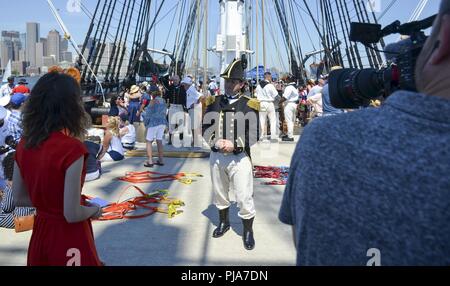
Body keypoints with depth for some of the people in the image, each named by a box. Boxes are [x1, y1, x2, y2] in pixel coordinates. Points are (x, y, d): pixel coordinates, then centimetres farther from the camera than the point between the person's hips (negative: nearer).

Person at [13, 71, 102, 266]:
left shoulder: (24, 146, -4)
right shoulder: (72, 148, -25)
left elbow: (18, 199, 6)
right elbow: (72, 214, -22)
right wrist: (94, 210, -4)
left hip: (40, 235, 6)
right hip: (69, 240, -6)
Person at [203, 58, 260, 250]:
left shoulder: (250, 105, -4)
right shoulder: (214, 102, 6)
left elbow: (254, 134, -8)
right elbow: (206, 128, 4)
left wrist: (234, 144, -21)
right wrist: (216, 141, -15)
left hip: (240, 157, -3)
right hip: (216, 156, 4)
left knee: (244, 198, 0)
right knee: (219, 194, 18)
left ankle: (248, 231, 20)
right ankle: (224, 222, 41)